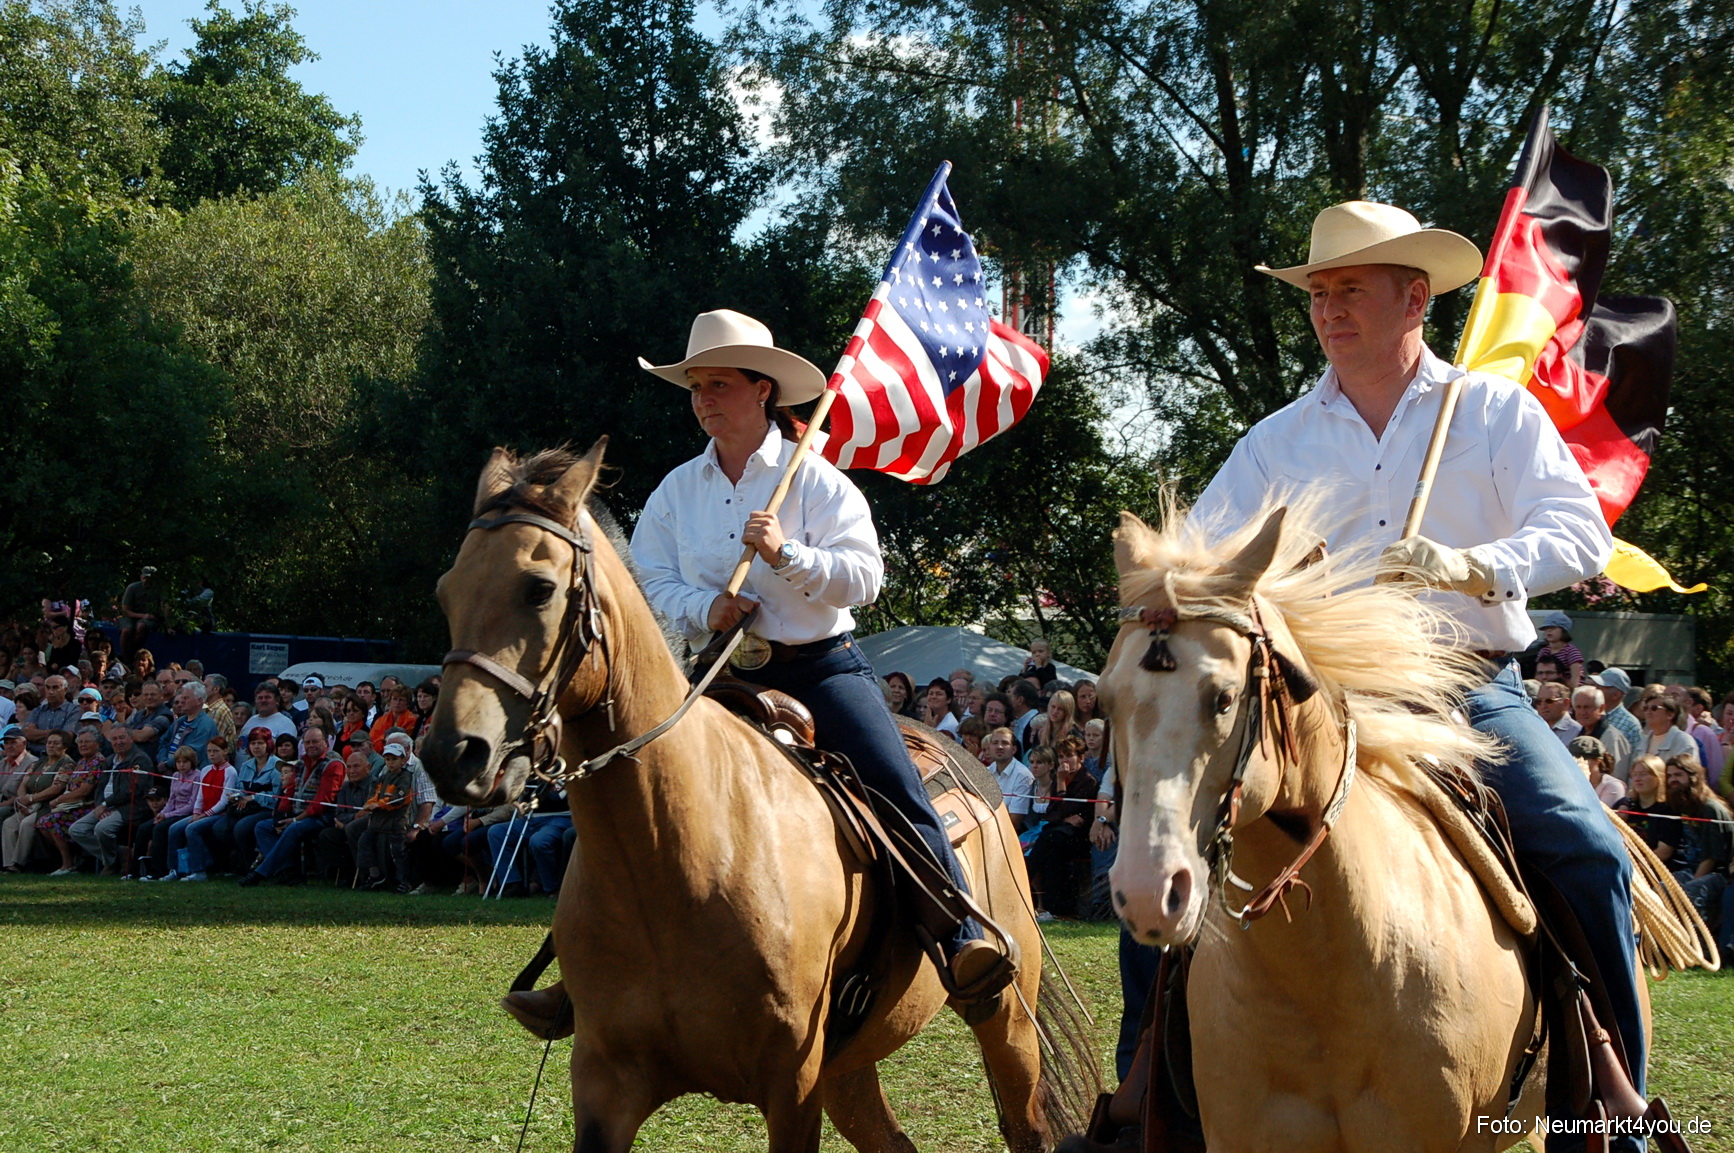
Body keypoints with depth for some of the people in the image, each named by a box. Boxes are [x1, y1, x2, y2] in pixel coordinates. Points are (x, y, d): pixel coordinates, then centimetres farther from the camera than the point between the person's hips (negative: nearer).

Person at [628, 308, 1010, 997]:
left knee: (900, 792, -20)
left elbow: (865, 577, -10)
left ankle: (966, 940, -21)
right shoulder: (677, 490, 10)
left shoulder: (815, 480, -1)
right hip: (723, 673, 3)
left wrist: (786, 553, -25)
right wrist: (704, 608, -17)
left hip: (820, 663, -3)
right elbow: (651, 579, 4)